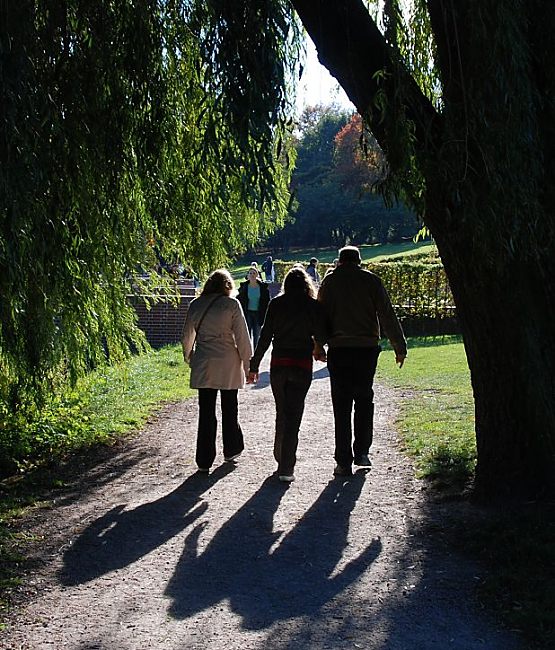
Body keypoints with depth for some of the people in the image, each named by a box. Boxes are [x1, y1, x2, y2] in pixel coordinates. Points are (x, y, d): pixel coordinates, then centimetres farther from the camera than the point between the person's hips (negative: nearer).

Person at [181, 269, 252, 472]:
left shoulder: (196, 305, 3)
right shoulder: (231, 304, -6)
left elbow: (187, 336, 13)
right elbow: (242, 336, -6)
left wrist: (188, 356, 30)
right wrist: (247, 363, 1)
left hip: (203, 364, 2)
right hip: (228, 364, -2)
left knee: (206, 412, 4)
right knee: (229, 409, 15)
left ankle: (204, 460, 5)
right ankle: (231, 450, 30)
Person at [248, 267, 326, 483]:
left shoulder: (276, 304, 1)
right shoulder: (314, 306, -3)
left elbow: (265, 337, -1)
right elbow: (321, 335, -1)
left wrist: (254, 366, 3)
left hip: (278, 364, 2)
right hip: (302, 365, -2)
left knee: (281, 413, 18)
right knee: (293, 416, 0)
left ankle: (281, 459, 28)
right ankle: (286, 467, -5)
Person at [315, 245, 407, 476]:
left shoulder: (330, 281, 4)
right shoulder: (371, 280, 2)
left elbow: (321, 315, 5)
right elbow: (388, 316, 0)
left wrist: (318, 346, 15)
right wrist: (400, 347, 4)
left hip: (338, 350, 0)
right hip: (367, 348, 0)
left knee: (341, 405, 4)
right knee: (364, 399, 17)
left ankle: (344, 461, 4)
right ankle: (362, 452, 14)